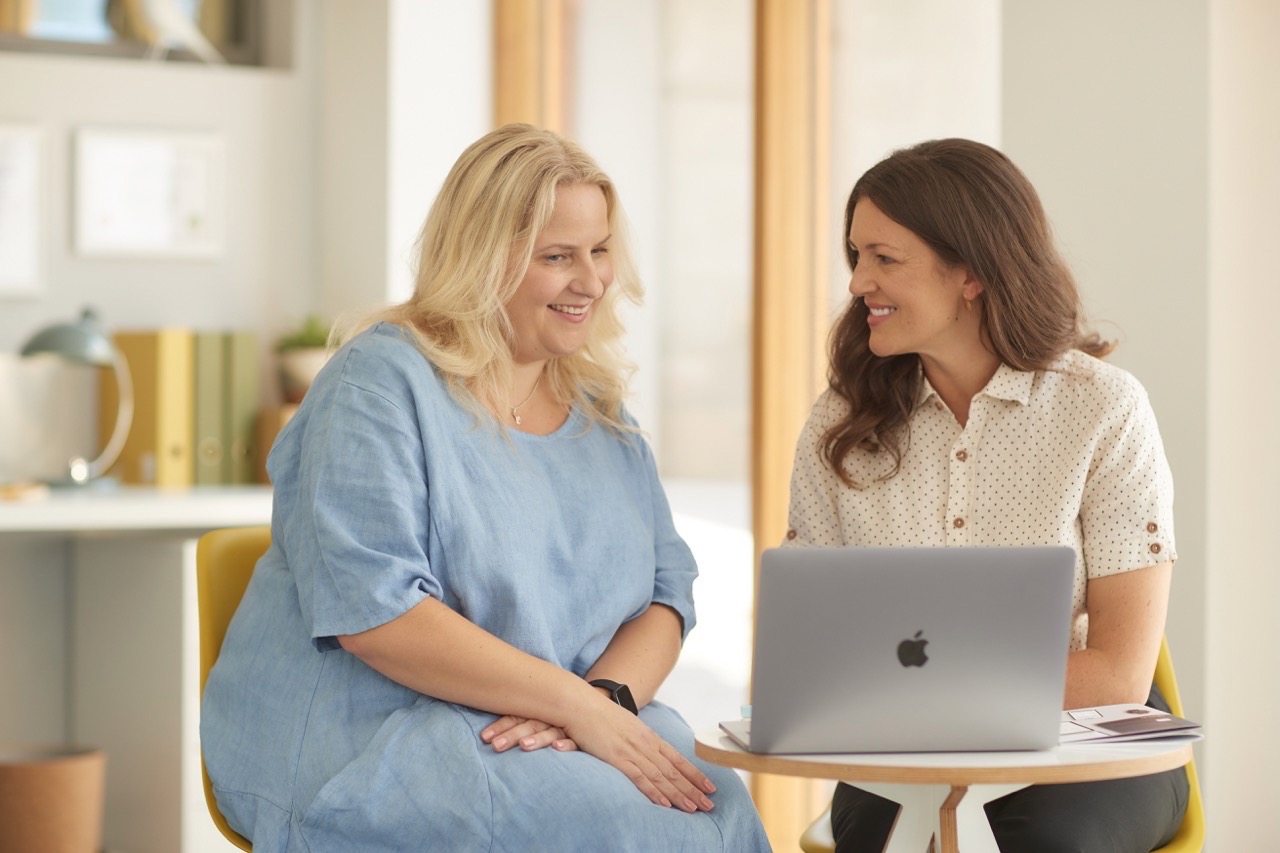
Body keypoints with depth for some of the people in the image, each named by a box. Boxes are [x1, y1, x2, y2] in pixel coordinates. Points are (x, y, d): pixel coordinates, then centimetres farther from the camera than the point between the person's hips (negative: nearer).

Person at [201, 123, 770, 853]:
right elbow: (371, 609, -17)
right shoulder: (382, 381, -7)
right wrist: (577, 704, -21)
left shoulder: (598, 406, 14)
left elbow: (667, 593, 9)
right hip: (372, 734, -6)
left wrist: (607, 696, -14)